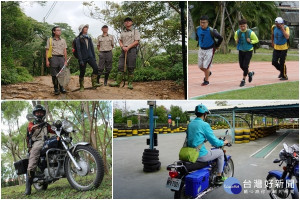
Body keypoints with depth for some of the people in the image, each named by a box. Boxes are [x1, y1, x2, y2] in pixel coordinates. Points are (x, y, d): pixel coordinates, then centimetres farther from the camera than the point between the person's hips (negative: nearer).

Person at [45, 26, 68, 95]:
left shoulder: (63, 40, 16)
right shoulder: (50, 40, 7)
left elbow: (65, 51, 13)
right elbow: (47, 51, 4)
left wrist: (65, 61, 5)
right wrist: (47, 61, -6)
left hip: (61, 58, 2)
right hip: (53, 58, -2)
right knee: (54, 75, -1)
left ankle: (62, 88, 9)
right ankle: (56, 89, 6)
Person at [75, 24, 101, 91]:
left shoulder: (89, 38, 13)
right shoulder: (78, 39, -4)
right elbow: (78, 50, -10)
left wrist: (94, 57, 11)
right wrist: (80, 60, -16)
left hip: (90, 57, 4)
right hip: (83, 58, -4)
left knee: (96, 68, -16)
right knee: (82, 73, 2)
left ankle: (94, 83, -8)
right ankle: (82, 87, 16)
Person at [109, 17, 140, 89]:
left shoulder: (135, 31, 7)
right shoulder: (122, 32, 22)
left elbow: (136, 42, -3)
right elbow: (120, 41, 16)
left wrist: (128, 47, -13)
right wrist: (122, 47, -6)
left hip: (132, 50, -4)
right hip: (123, 50, 4)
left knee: (130, 68, -5)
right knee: (120, 67, -2)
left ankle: (130, 83, -2)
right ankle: (118, 82, -2)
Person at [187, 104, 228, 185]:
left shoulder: (190, 124, 8)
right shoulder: (204, 125, -14)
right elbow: (214, 142, -12)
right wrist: (223, 142, 7)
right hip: (201, 155, -8)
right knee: (220, 152, 15)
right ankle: (219, 177, 21)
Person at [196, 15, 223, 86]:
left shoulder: (211, 31, -25)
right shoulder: (198, 29, -8)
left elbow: (220, 38, -15)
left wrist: (216, 46, -4)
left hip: (209, 50, -6)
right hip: (201, 49, 6)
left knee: (206, 66, -4)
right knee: (200, 66, 14)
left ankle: (206, 81, 16)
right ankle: (208, 73, 44)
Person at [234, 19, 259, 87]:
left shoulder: (250, 32, -13)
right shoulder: (237, 32, -4)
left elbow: (256, 40, -3)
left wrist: (250, 41, -22)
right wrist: (236, 41, -7)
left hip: (248, 51, -4)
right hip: (241, 51, 4)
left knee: (245, 65, -9)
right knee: (241, 66, 9)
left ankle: (243, 80, 5)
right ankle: (250, 73, 37)